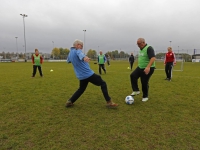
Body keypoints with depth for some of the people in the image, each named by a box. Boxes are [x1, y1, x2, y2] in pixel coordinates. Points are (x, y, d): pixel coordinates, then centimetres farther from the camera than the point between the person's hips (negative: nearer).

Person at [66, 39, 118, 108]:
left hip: (81, 76, 8)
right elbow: (80, 54, -35)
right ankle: (109, 102, -1)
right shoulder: (77, 51, -10)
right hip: (89, 74, -8)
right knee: (103, 84, 1)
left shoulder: (70, 53, 14)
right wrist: (84, 57, -57)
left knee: (81, 89, 28)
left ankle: (69, 102, 20)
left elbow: (68, 61, 35)